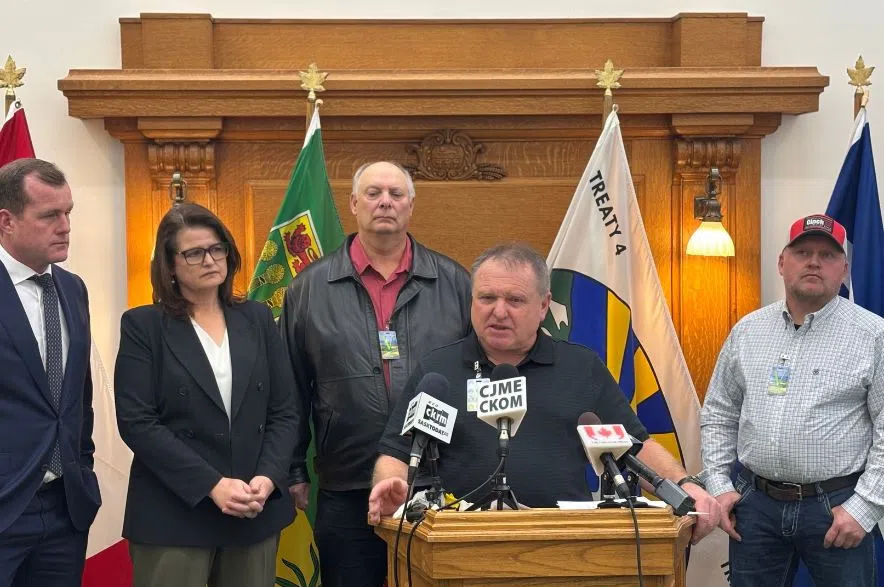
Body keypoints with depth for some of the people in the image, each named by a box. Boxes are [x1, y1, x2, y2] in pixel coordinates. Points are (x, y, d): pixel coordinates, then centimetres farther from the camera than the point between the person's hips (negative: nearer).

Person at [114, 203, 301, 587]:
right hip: (172, 515, -3)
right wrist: (212, 485, -16)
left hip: (256, 511, 3)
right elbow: (136, 422, -9)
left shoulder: (257, 319, 10)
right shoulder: (142, 326, 0)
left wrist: (268, 477, -10)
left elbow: (286, 411, 7)